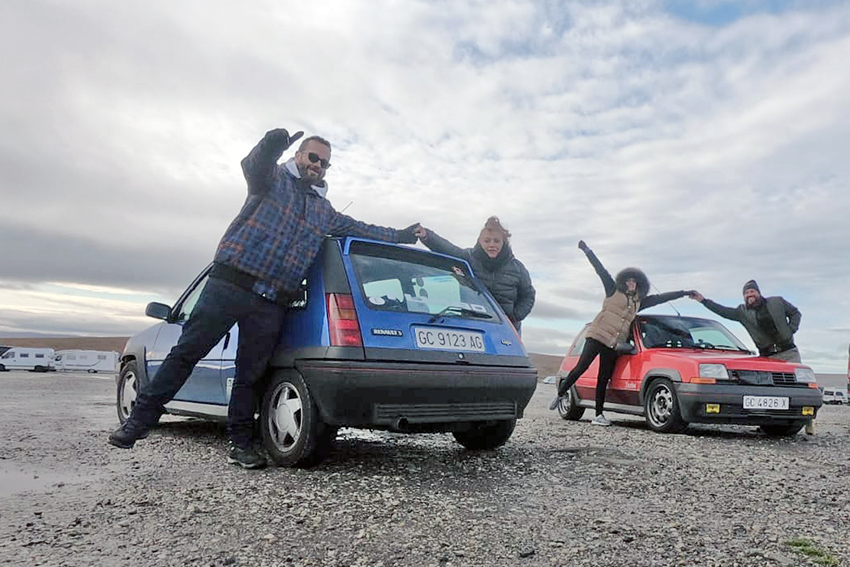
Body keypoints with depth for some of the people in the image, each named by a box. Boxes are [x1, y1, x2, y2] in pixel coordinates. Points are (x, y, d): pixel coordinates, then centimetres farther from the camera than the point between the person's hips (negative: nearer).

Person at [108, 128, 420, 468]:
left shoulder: (325, 213, 24)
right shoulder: (275, 178, 8)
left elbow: (361, 229, 30)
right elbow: (254, 165, -14)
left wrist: (403, 235, 29)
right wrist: (273, 144, -37)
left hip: (271, 304, 4)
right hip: (230, 285, -4)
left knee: (251, 374, 8)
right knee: (187, 351, -3)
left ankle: (240, 443, 17)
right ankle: (141, 418, 10)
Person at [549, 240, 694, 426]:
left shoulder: (638, 302, 19)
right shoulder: (613, 291, 7)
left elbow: (661, 297, 23)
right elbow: (600, 269, 2)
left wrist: (684, 293, 26)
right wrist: (586, 250, 0)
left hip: (613, 344, 4)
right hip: (597, 335, -4)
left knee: (603, 379, 5)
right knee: (581, 367, -9)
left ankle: (598, 415, 8)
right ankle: (560, 394, 5)